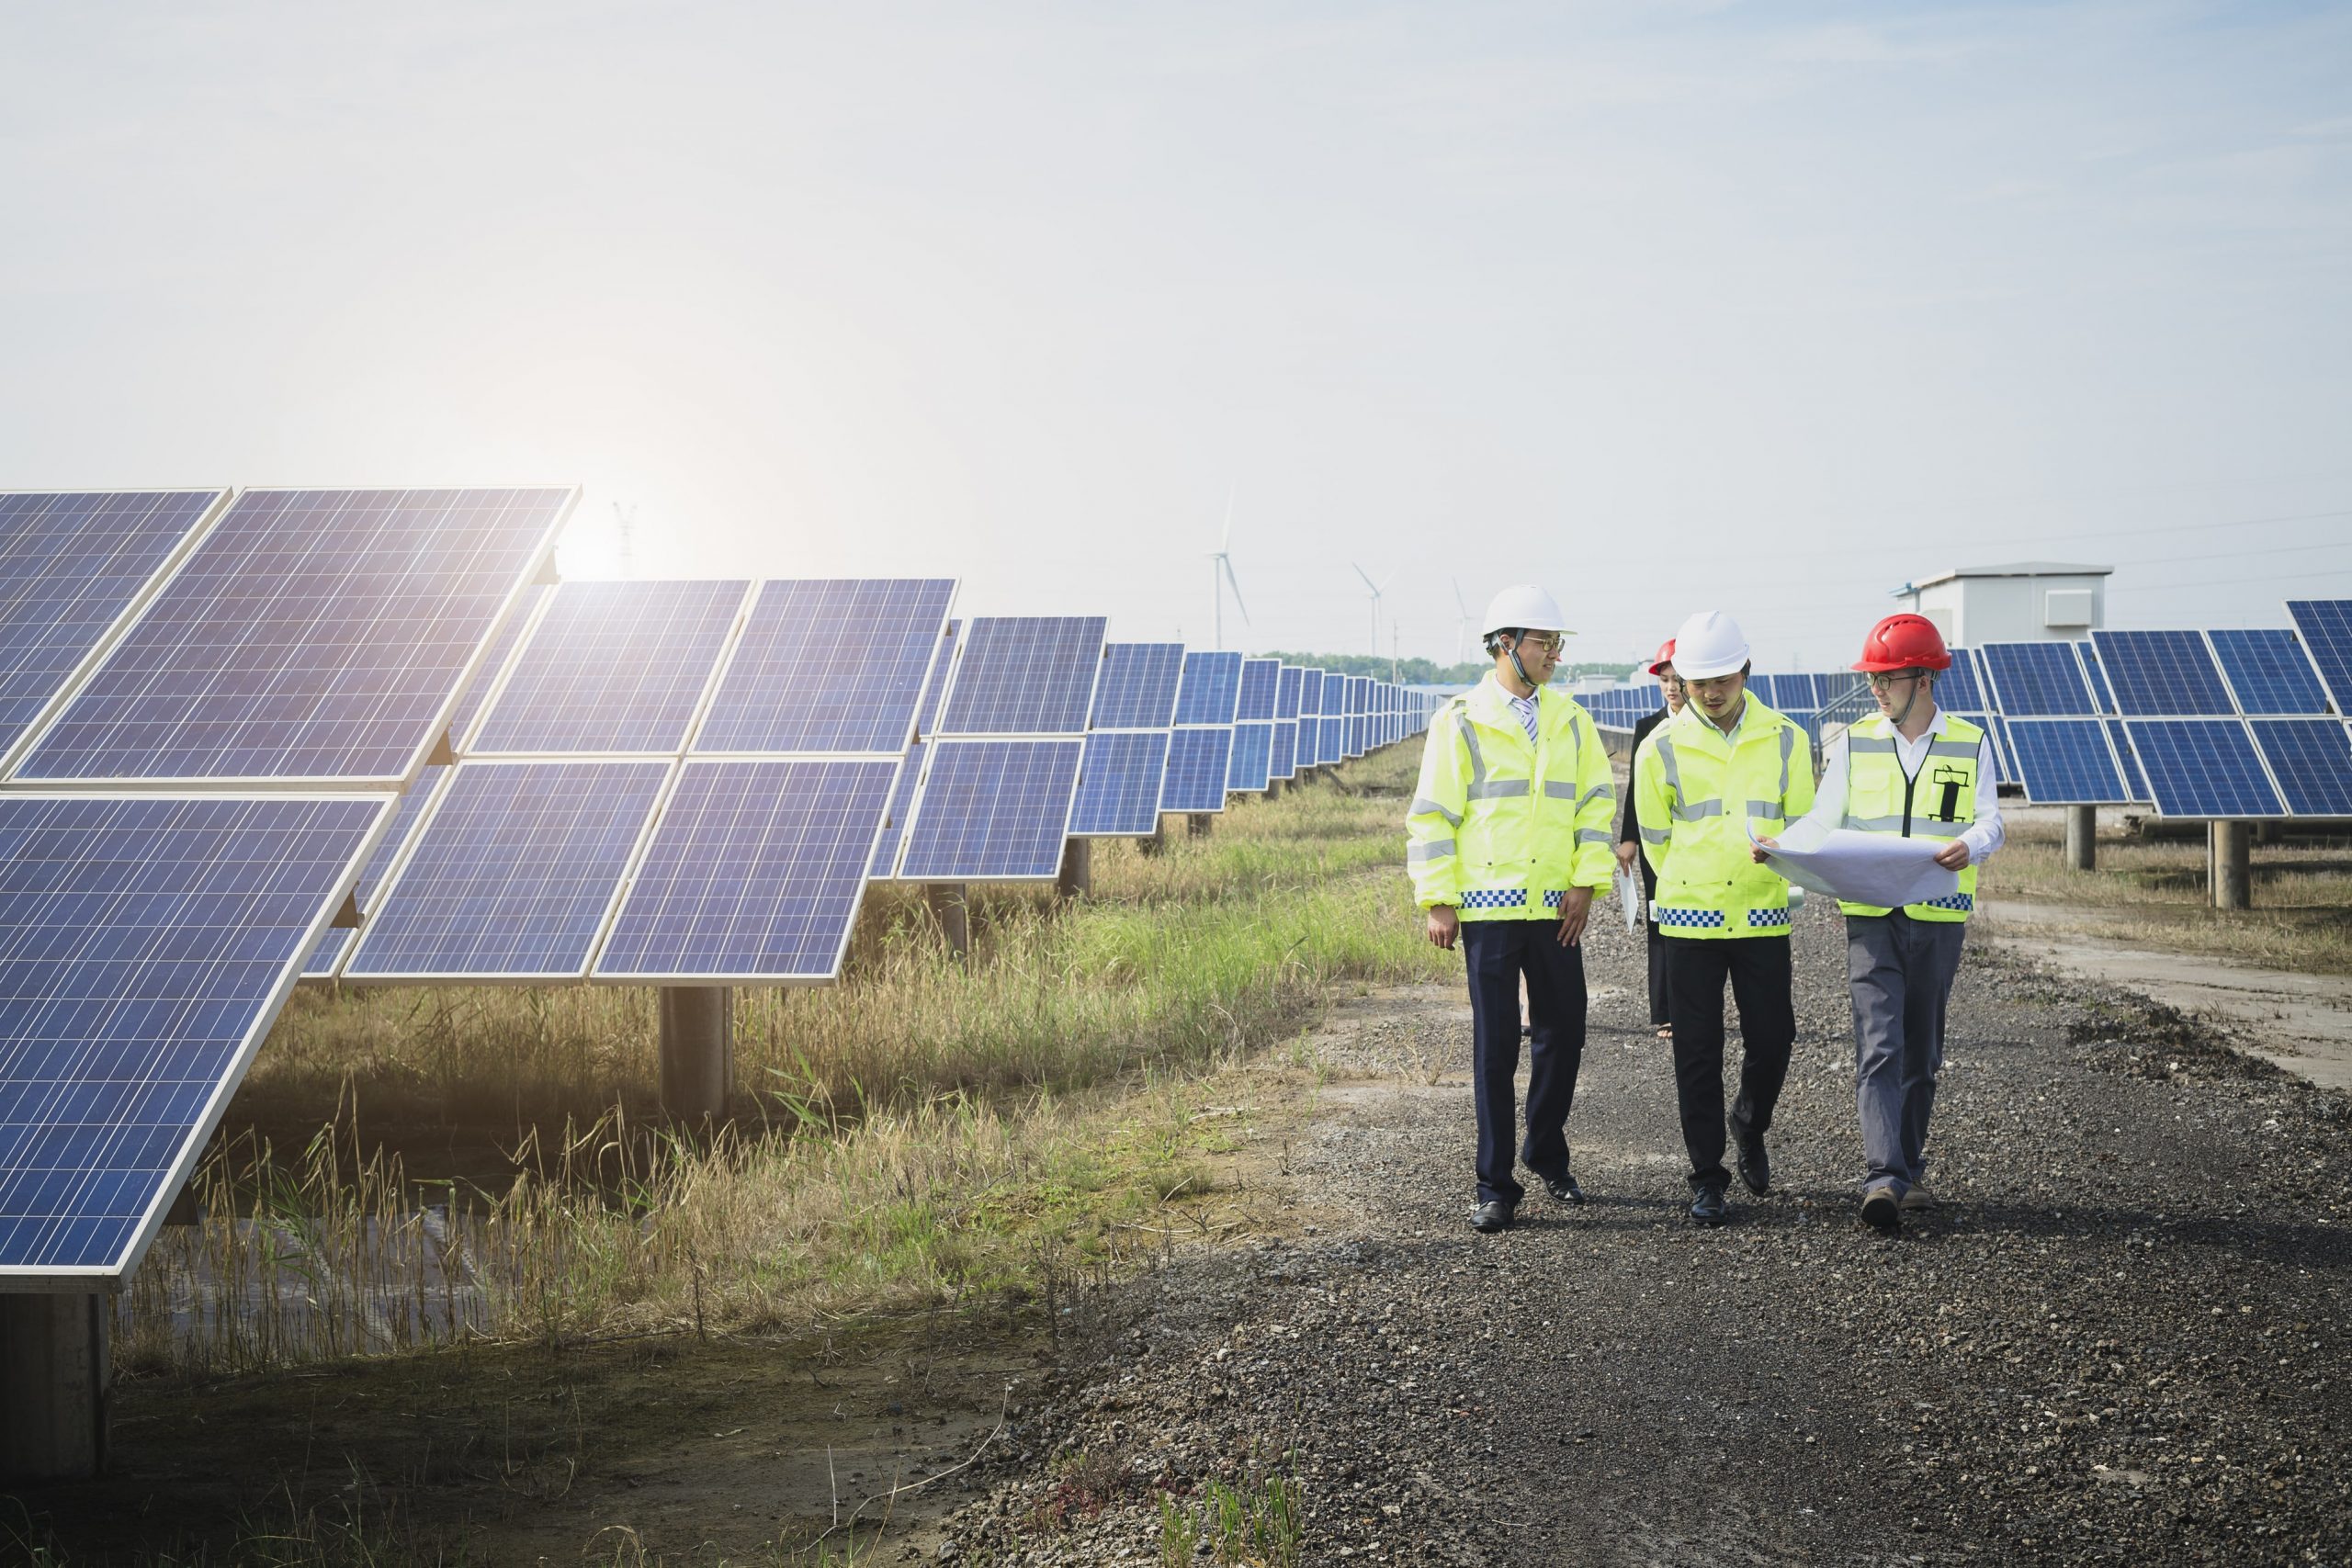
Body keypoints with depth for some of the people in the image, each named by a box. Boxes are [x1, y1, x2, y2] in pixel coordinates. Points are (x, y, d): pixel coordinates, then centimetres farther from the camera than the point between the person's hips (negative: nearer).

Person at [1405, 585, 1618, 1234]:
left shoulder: (1570, 719, 10)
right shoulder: (1461, 721, -2)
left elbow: (1597, 803, 10)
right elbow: (1431, 815, -2)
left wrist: (1586, 882, -2)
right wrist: (1438, 901, -7)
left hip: (1556, 908, 4)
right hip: (1489, 907, -4)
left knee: (1563, 1033, 7)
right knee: (1495, 1045, -1)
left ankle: (1547, 1155, 28)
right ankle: (1496, 1186, 5)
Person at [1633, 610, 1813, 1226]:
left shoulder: (1786, 741, 3)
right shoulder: (1661, 748, 0)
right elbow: (1655, 836, 9)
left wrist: (1777, 852, -9)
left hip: (1763, 917, 1)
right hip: (1690, 918, -1)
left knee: (1772, 1041, 3)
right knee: (1698, 1053, 1)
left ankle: (1750, 1128, 34)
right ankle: (1708, 1179, 11)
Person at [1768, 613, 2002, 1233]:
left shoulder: (1970, 744, 6)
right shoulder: (1854, 743, 7)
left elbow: (1989, 821, -2)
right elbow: (1823, 819, 4)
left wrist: (1970, 845, -25)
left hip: (1939, 916, 1)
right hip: (1871, 916, -1)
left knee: (1921, 1052, 10)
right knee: (1879, 1046, -12)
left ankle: (1909, 1170, 23)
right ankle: (1883, 1178, -19)